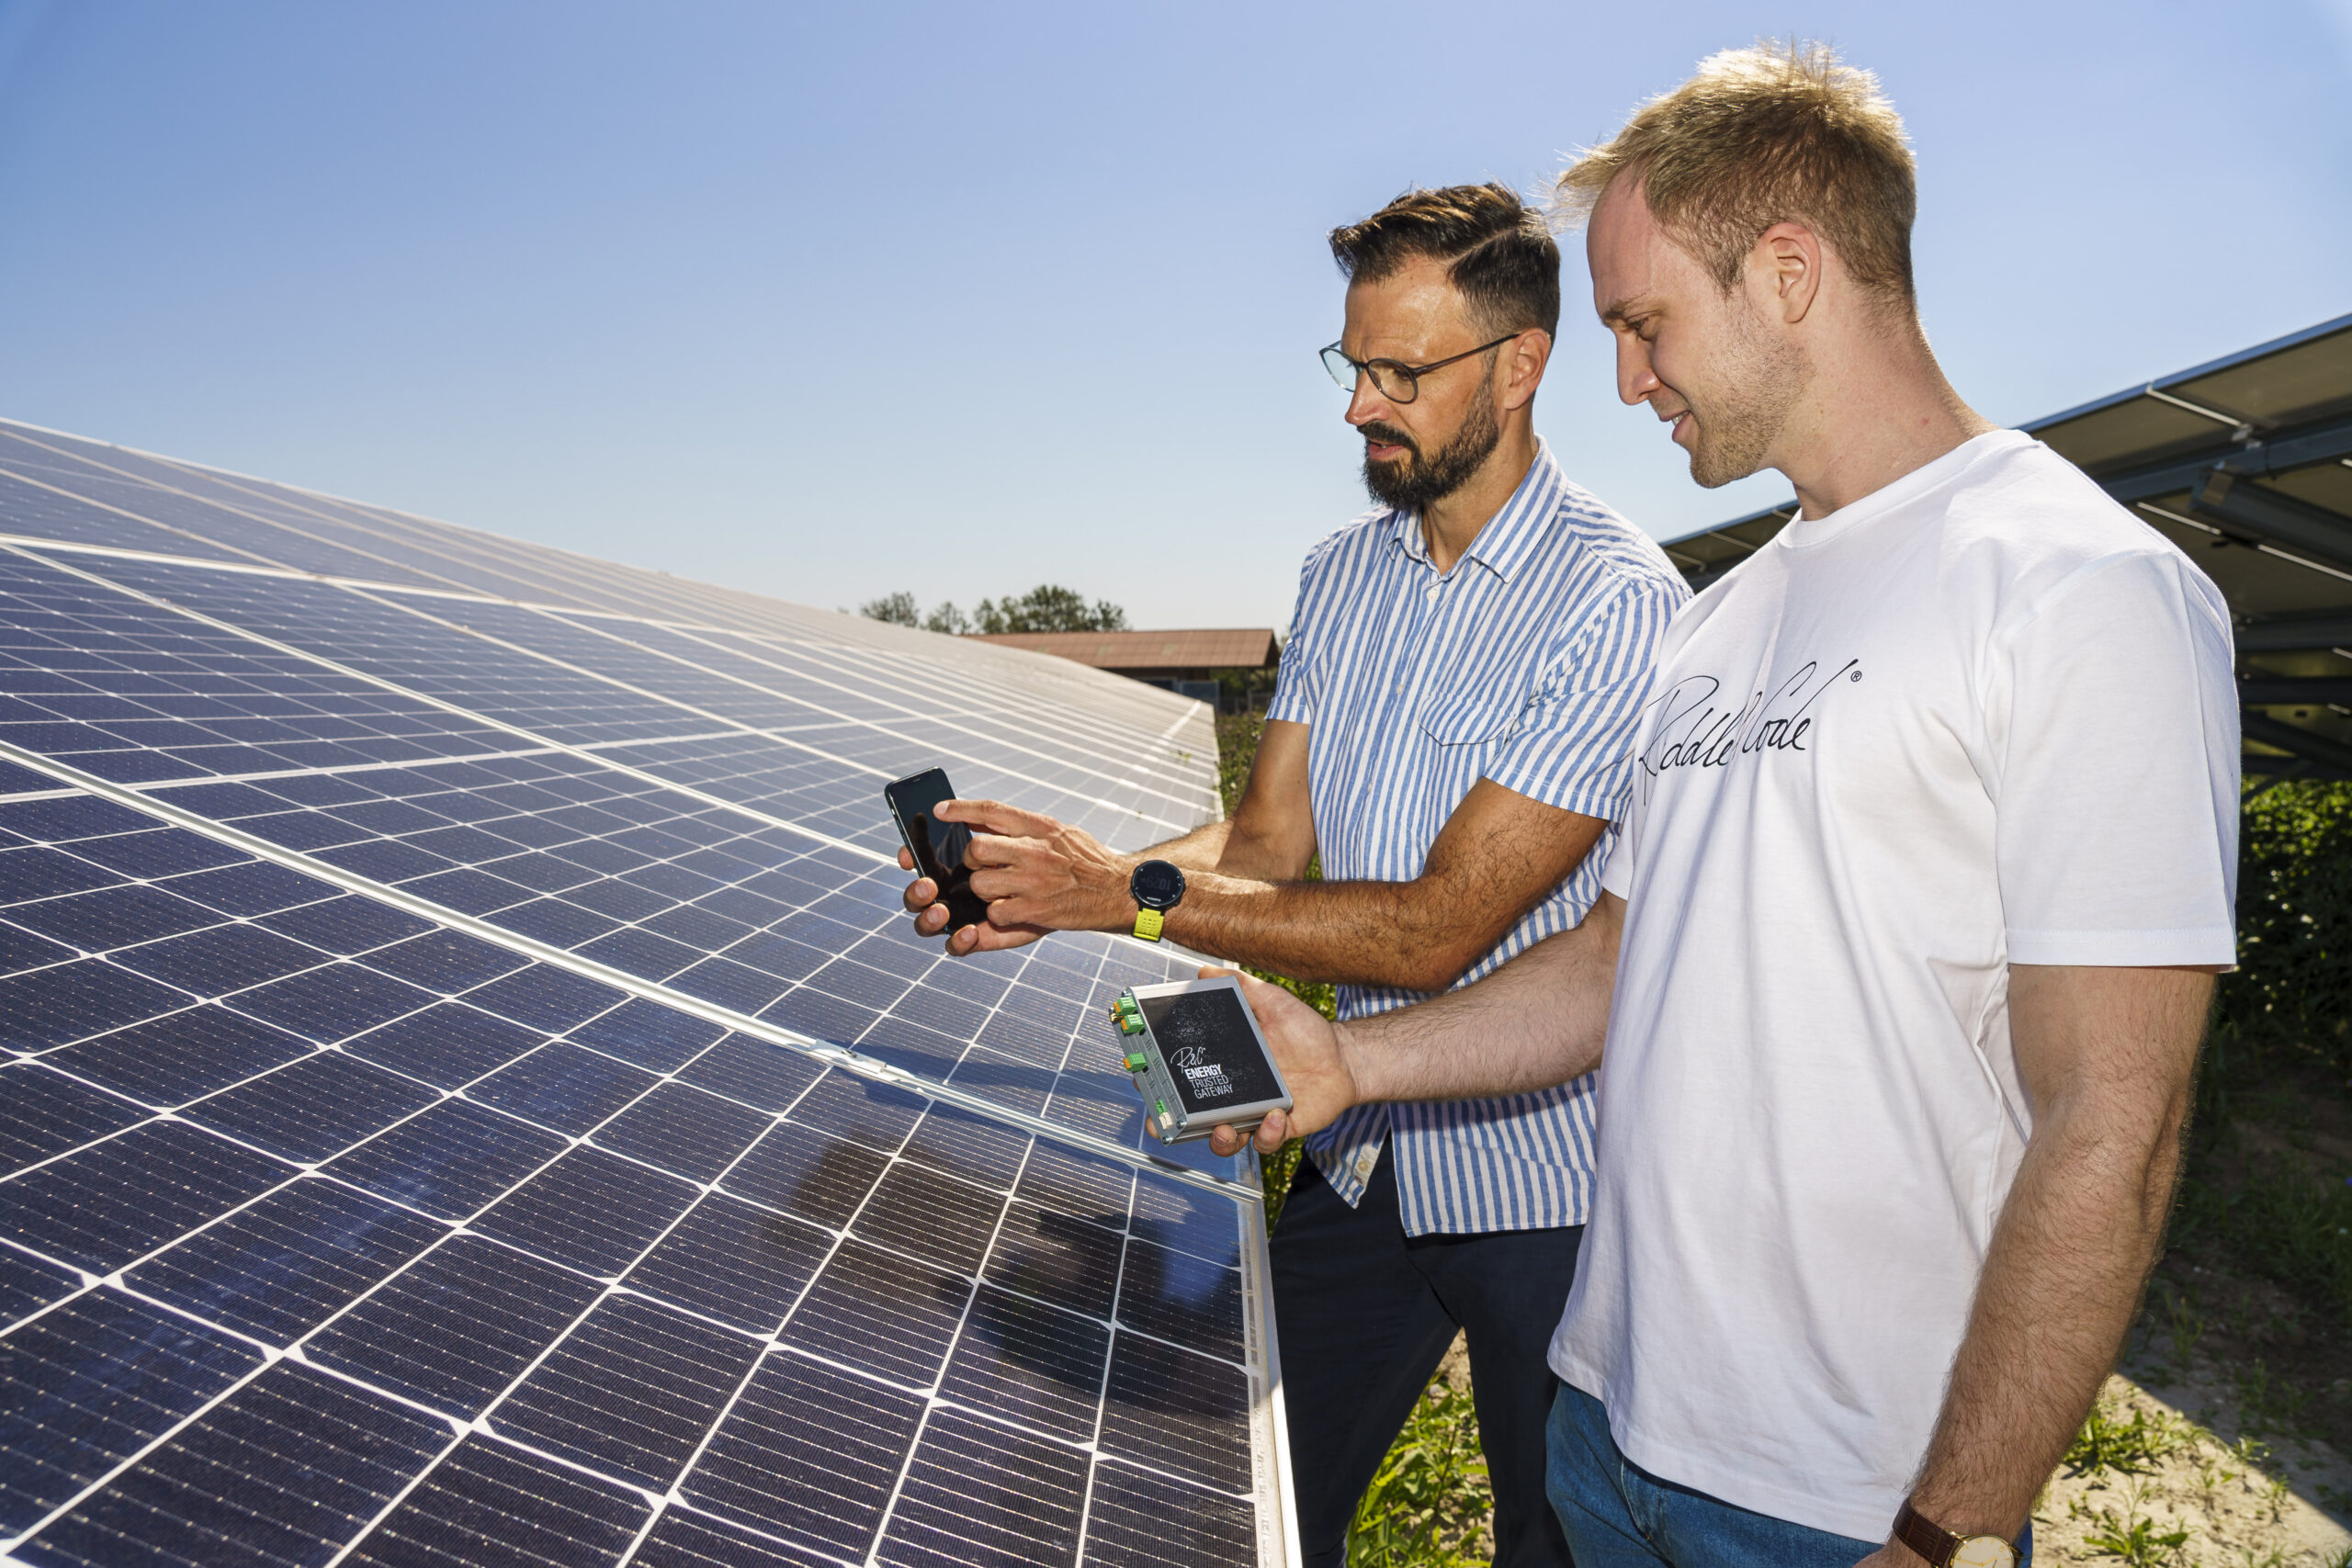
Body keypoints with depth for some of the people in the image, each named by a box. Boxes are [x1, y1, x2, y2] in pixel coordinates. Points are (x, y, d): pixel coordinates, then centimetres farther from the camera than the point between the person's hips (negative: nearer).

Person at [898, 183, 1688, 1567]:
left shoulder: (1618, 603, -21)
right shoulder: (1342, 573, 3)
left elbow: (1437, 929, -25)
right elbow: (1266, 840, 1)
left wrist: (1133, 894, -26)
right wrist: (1045, 894, -15)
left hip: (1550, 1192, -5)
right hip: (1364, 1155, 6)